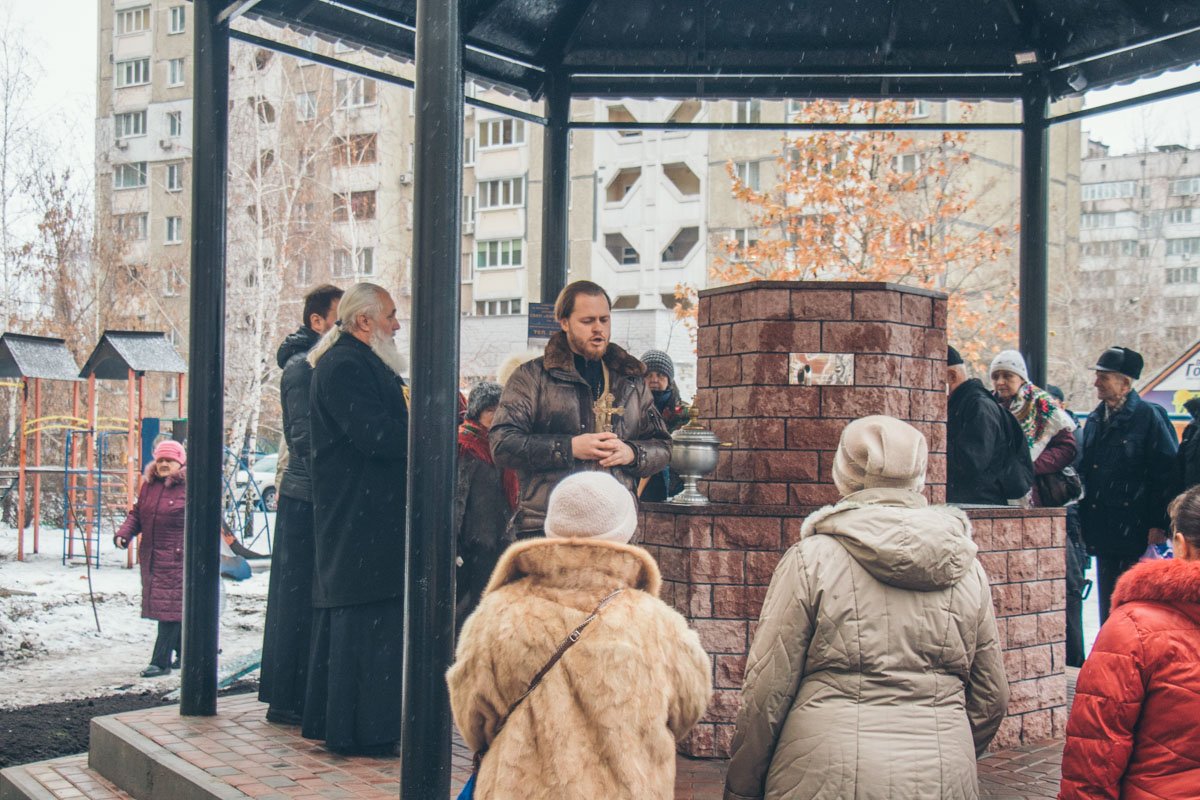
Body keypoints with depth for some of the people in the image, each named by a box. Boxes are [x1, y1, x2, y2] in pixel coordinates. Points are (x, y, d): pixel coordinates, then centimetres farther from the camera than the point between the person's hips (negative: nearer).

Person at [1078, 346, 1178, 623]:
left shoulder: (1148, 417, -7)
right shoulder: (1095, 420, 13)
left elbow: (1165, 472, -10)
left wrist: (1159, 523, -13)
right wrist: (1085, 521, 12)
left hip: (1135, 531, -6)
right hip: (1103, 532, 6)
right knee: (1108, 606, 11)